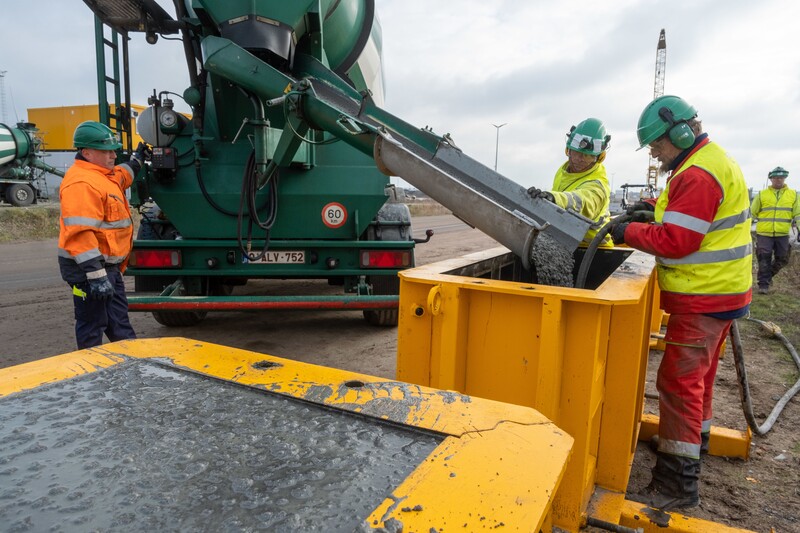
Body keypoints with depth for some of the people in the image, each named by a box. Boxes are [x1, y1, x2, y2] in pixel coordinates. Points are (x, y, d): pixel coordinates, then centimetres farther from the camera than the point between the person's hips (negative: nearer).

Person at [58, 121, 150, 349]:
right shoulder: (81, 183, -20)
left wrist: (136, 161, 48)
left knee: (119, 323, 18)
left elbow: (120, 178, 41)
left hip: (109, 265, 11)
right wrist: (96, 275, -30)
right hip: (88, 268, -11)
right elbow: (80, 234, -27)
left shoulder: (101, 175, 13)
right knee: (92, 326, 0)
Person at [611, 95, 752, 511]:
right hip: (718, 290, 11)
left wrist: (629, 232, -13)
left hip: (704, 297, -11)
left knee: (679, 379, -10)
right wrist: (656, 208, 6)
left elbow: (675, 240, -24)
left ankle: (677, 482, -5)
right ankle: (695, 437, 42)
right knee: (697, 372, 24)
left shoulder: (698, 174, -21)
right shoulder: (710, 160, 13)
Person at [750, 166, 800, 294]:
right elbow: (752, 213, 10)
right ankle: (764, 284, 5)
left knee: (782, 259, 9)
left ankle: (768, 275, 33)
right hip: (764, 234, -2)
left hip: (783, 234, 2)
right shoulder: (761, 195, 3)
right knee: (764, 259, -3)